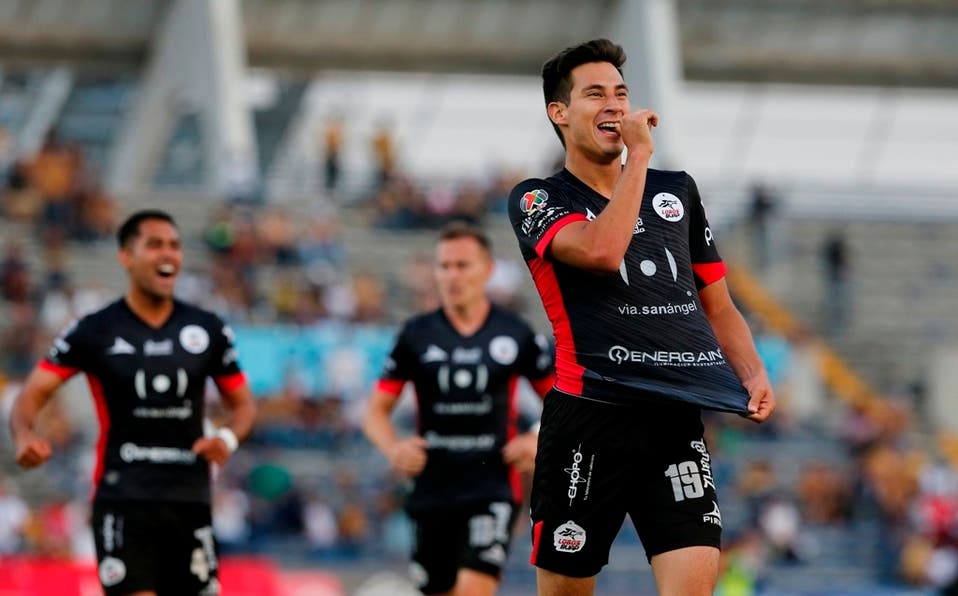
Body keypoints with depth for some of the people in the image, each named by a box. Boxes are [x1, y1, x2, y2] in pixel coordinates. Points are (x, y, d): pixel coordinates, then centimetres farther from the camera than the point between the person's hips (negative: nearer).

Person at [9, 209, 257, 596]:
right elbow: (33, 394, -2)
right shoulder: (95, 332, 0)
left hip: (190, 501, 4)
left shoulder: (208, 330, 8)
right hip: (122, 501, -4)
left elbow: (242, 404, 16)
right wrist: (25, 436, -25)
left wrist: (229, 438, -8)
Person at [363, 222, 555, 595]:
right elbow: (376, 412, 7)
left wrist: (538, 440, -7)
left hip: (493, 485, -3)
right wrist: (393, 449, -14)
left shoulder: (516, 336, 1)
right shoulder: (417, 335, 4)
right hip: (433, 489, 3)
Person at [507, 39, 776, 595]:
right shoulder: (537, 199, 4)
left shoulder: (678, 190, 18)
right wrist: (640, 155, -9)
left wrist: (754, 376, 4)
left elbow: (719, 307, 23)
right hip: (588, 419, -3)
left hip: (679, 423, 3)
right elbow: (602, 250, -18)